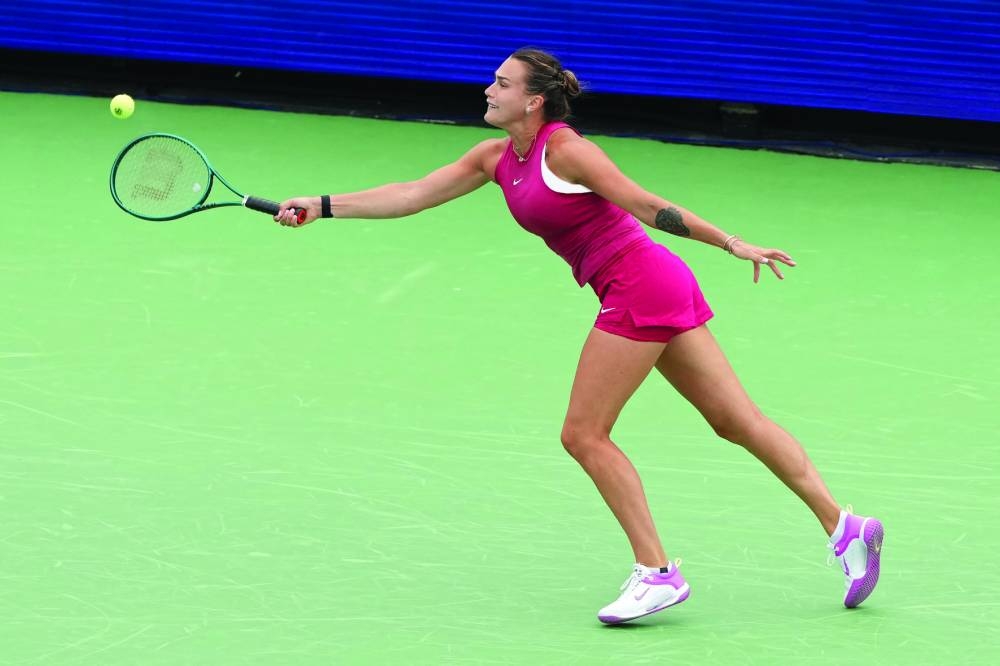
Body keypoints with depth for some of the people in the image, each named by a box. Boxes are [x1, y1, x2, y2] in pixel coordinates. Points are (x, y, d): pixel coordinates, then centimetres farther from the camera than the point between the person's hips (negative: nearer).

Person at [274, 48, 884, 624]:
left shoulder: (564, 150, -12)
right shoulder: (497, 159, 13)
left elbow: (649, 207, -13)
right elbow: (413, 194, 14)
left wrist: (729, 243, -13)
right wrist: (323, 206, 9)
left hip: (640, 286, -9)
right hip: (657, 288, 9)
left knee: (584, 435, -4)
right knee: (738, 420, 6)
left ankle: (657, 572, -2)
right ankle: (844, 526, 5)